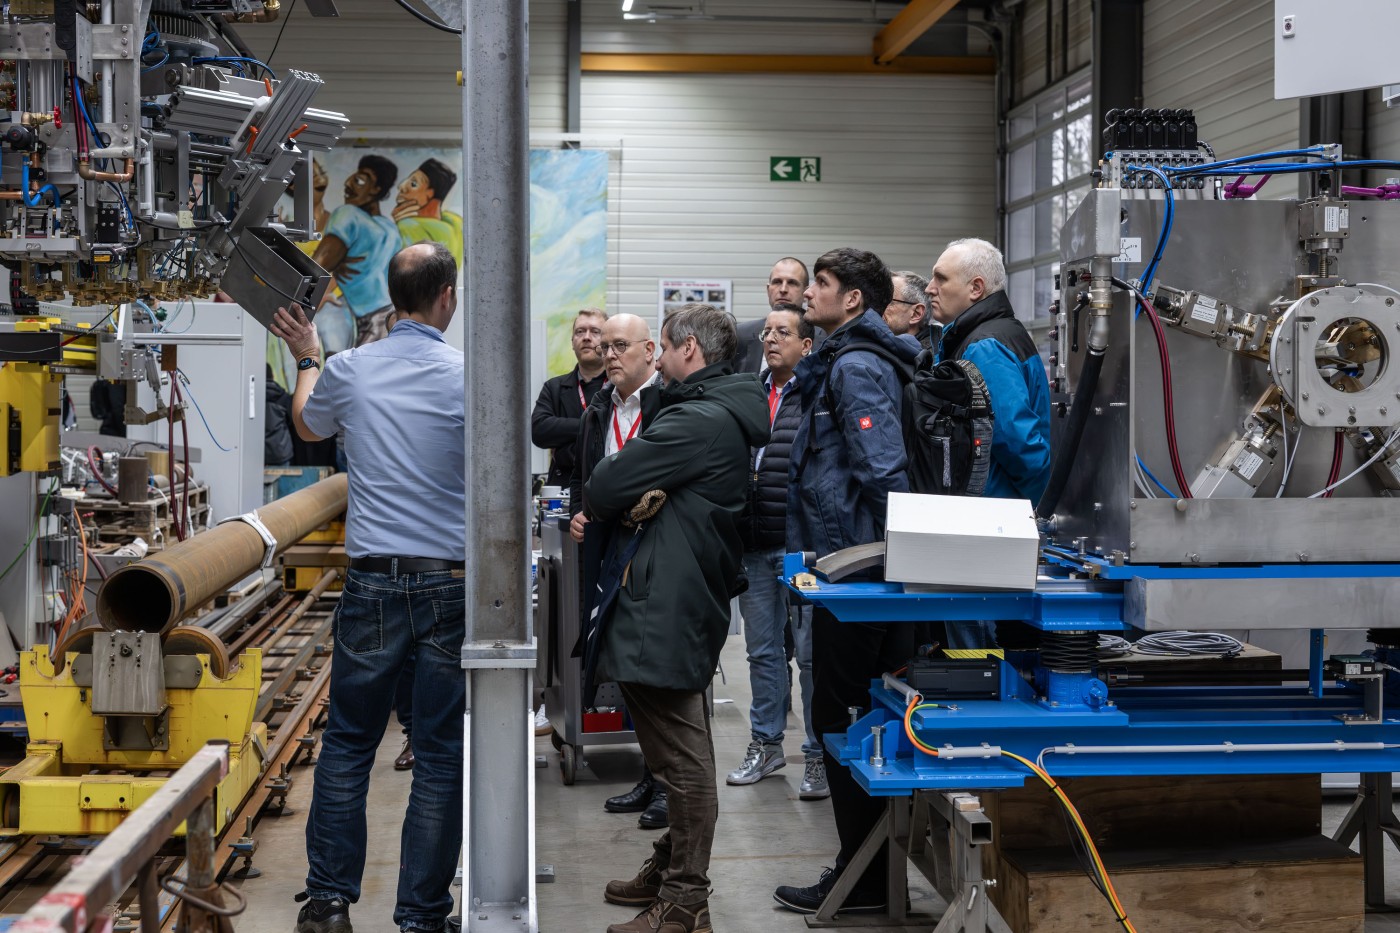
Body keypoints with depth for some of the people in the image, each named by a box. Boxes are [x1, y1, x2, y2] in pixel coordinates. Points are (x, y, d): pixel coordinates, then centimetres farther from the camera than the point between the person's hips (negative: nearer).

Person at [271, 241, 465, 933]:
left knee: (347, 743, 13)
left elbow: (308, 426, 22)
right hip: (452, 583, -1)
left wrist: (306, 358, 37)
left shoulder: (347, 370, 0)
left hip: (372, 582, 2)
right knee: (440, 755, 5)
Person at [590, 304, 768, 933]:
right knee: (681, 756, 21)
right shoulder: (728, 417, 16)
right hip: (693, 599, 11)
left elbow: (606, 485, -16)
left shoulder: (699, 421, -18)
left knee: (682, 762, -4)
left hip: (665, 613, -11)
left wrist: (596, 506, 5)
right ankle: (672, 868, 34)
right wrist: (645, 497, -3)